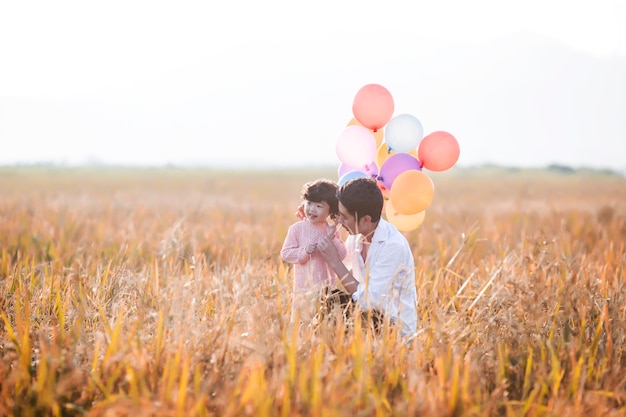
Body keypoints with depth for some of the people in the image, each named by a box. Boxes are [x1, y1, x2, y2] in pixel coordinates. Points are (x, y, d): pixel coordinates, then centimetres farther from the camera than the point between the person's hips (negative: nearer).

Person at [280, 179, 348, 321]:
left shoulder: (332, 230, 1)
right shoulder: (297, 229, -4)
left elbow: (342, 255, -3)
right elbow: (285, 253, -6)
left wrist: (332, 239, -16)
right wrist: (304, 251, -20)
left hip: (327, 287, 2)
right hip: (304, 287, -2)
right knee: (302, 317, 0)